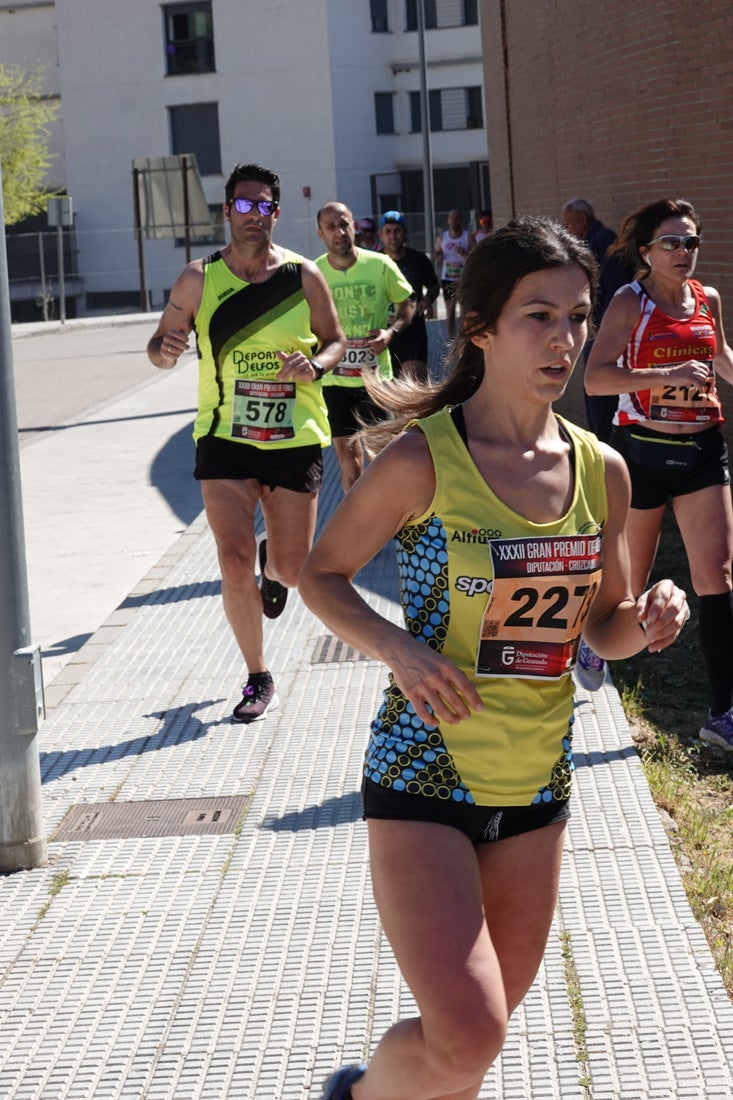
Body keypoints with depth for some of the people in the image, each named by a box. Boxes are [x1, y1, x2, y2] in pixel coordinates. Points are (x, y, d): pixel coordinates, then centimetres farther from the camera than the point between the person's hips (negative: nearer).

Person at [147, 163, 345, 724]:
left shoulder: (304, 276, -1)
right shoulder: (199, 278, -1)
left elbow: (335, 340, 10)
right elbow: (161, 346, 6)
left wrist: (315, 365, -13)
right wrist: (166, 349, -19)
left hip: (295, 438, 0)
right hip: (225, 439, 0)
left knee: (292, 569, 4)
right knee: (235, 564, -8)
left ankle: (273, 567, 45)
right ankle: (258, 679, 10)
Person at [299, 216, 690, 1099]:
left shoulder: (601, 470, 1)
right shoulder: (423, 457, -14)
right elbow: (322, 575, -3)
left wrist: (648, 620, -11)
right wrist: (397, 647, -20)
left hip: (537, 784, 6)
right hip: (424, 773, -5)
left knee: (485, 1022, 16)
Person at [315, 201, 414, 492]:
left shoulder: (381, 265, -7)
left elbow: (407, 304, 4)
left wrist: (391, 331, -13)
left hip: (375, 373, -1)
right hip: (333, 377, 1)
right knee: (345, 447, 10)